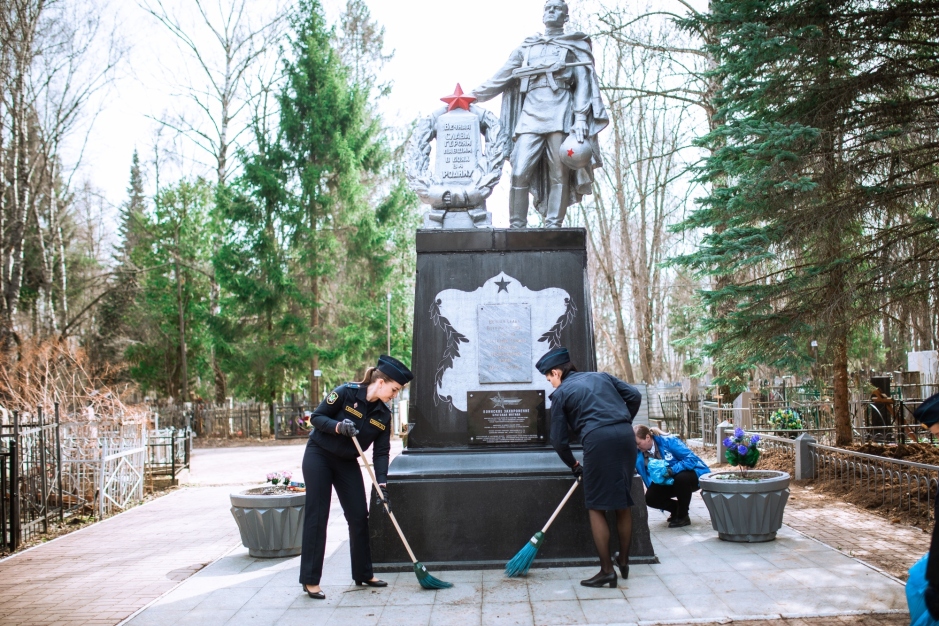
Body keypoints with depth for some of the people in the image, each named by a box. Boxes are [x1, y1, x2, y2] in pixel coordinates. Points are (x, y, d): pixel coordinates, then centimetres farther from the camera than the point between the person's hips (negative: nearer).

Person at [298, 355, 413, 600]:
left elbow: (381, 452, -6)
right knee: (317, 516, -5)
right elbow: (316, 417, -14)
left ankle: (363, 574, 17)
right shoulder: (346, 393, -19)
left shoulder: (384, 415, -4)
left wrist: (382, 482, -18)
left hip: (347, 464, 5)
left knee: (359, 517, 3)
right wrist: (338, 426, -31)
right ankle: (310, 580, 1)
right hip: (319, 457, -5)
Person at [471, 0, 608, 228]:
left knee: (559, 174, -6)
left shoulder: (574, 47, 16)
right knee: (520, 172, -10)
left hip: (560, 116, -2)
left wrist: (580, 118, -9)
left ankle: (553, 227, -4)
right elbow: (501, 77, 27)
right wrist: (475, 95, 25)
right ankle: (517, 226, -6)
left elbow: (583, 84, 5)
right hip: (530, 115, 2)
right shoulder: (527, 47, 24)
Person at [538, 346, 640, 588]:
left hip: (598, 441, -5)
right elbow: (634, 396, 15)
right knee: (623, 503, 17)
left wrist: (574, 465, 25)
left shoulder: (561, 393, 10)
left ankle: (607, 570, 5)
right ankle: (623, 560, 30)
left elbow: (559, 439, 11)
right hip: (626, 436, 6)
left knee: (597, 507, 6)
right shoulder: (601, 376, 22)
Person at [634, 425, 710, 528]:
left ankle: (683, 516, -14)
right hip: (670, 481, 5)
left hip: (694, 474, -4)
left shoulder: (668, 441, -24)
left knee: (681, 478, -37)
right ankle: (677, 509, 12)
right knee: (650, 497, -18)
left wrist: (672, 470, -35)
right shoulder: (639, 454, -11)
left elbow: (691, 458, -27)